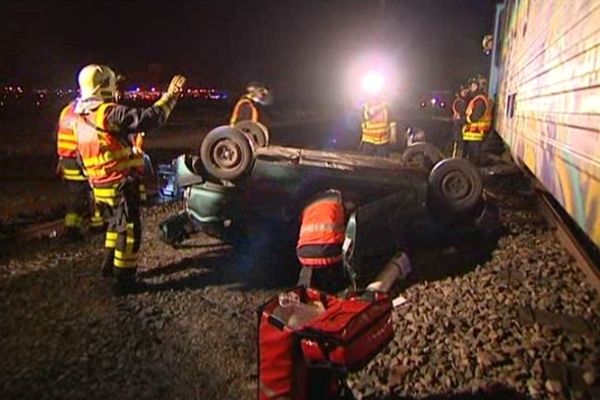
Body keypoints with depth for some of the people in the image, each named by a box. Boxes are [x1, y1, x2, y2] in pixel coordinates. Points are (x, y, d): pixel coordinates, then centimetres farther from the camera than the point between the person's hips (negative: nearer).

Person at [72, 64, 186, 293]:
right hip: (121, 184, -9)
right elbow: (149, 118, -23)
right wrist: (170, 96, -14)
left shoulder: (80, 118, 9)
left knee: (116, 223, 26)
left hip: (100, 185, 9)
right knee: (129, 230, 2)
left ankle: (110, 265, 35)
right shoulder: (110, 113, -19)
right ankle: (124, 280, 8)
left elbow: (82, 156, 18)